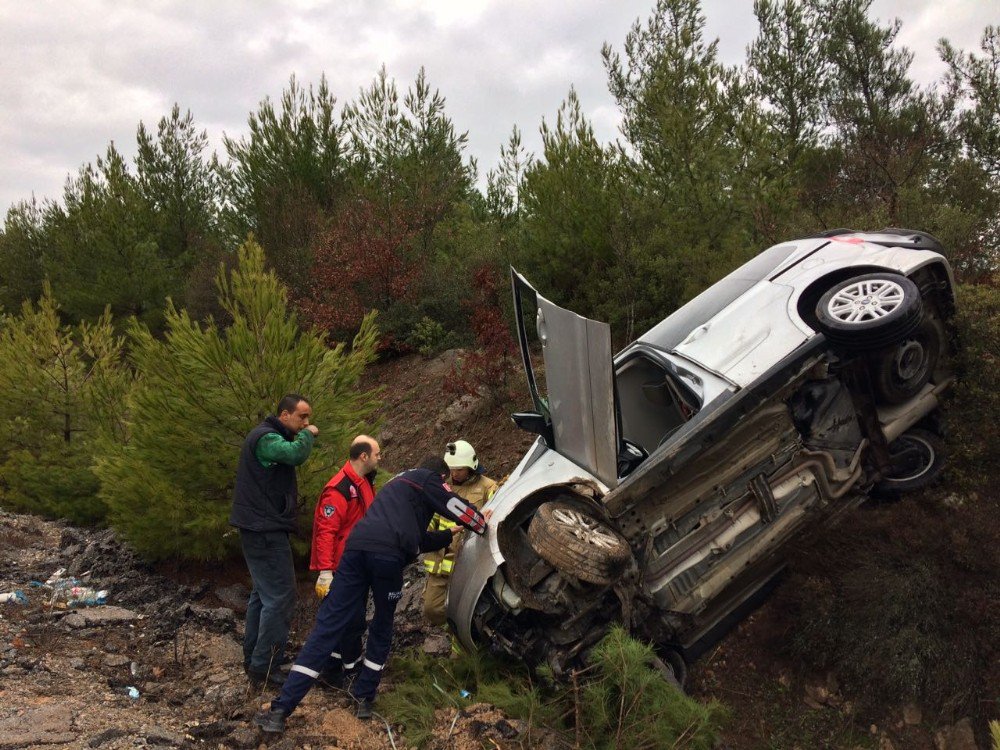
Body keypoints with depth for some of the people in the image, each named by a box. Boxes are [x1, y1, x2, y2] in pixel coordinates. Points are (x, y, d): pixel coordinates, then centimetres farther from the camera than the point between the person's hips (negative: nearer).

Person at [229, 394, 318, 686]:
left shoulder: (269, 437, 16)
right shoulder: (265, 437, -17)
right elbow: (296, 454, -33)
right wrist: (307, 434, -17)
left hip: (261, 529, 11)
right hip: (266, 530, -11)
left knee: (263, 593, 19)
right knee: (280, 597, -8)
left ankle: (253, 656, 29)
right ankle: (264, 667, -2)